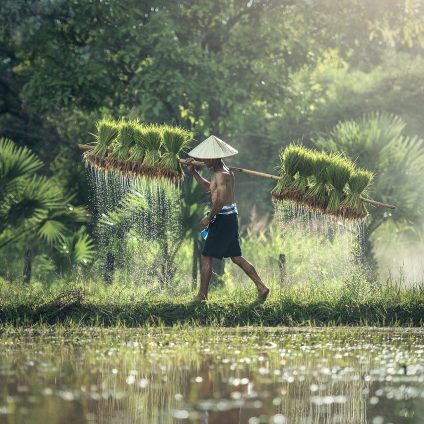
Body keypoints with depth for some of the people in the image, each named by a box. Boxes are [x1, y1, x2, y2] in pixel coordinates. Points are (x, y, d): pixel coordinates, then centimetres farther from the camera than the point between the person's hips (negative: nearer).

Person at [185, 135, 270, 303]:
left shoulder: (221, 174, -17)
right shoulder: (223, 171, 15)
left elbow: (221, 200, -25)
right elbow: (208, 187, 30)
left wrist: (209, 217, -15)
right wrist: (193, 171, 22)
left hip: (223, 218, -10)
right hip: (231, 216, 10)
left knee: (206, 257, -2)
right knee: (236, 257, 12)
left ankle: (202, 295, 3)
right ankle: (261, 287, 8)